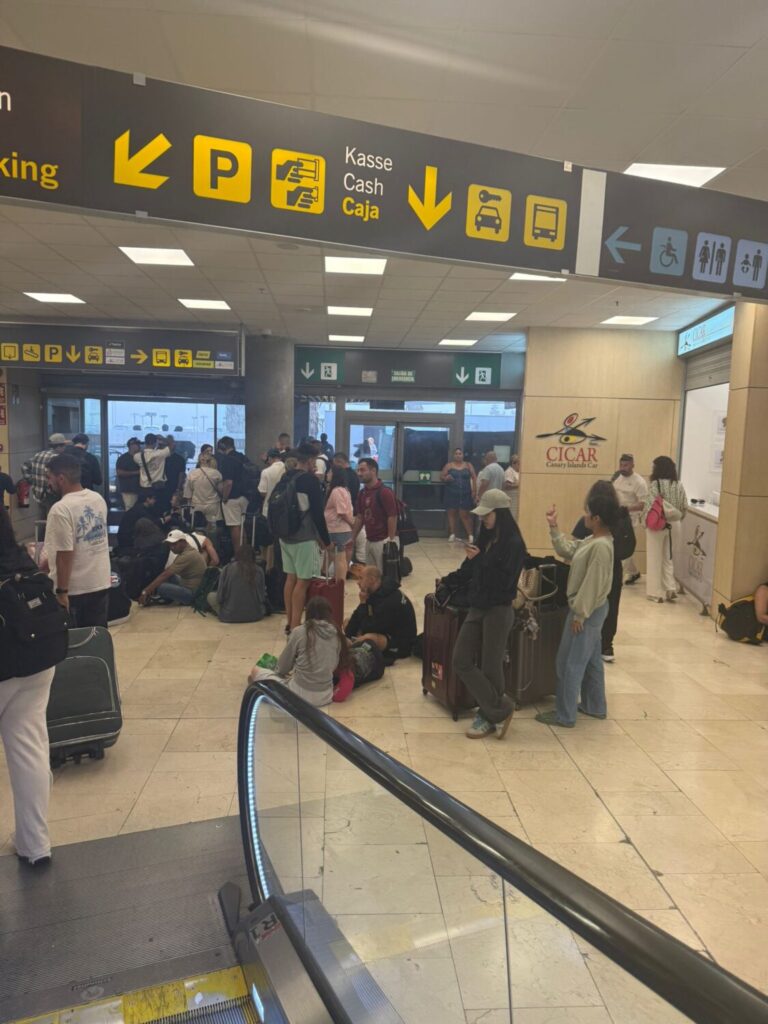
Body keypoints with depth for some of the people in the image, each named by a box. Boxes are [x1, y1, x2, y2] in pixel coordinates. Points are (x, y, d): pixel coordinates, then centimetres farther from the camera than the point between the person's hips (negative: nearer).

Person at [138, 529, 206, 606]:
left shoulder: (188, 555, -22)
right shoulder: (187, 551, 10)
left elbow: (165, 575, -22)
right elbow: (167, 572, 10)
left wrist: (145, 591, -19)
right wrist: (150, 588, 2)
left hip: (193, 594, -10)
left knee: (161, 587, -24)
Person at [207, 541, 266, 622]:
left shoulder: (227, 569, -8)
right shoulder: (259, 570, -6)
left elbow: (220, 597, -6)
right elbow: (262, 597, -2)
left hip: (230, 616, -2)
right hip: (255, 615, 3)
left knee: (211, 596, 20)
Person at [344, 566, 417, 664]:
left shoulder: (389, 601, -30)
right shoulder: (377, 593, -1)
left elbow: (368, 629, -26)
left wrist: (363, 603, -19)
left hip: (401, 646, -9)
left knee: (369, 639, -39)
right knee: (349, 621, 8)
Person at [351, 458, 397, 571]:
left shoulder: (384, 492, -14)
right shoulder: (362, 493, 9)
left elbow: (392, 517, -15)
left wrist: (390, 542, -17)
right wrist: (353, 538, 11)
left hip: (383, 541, -8)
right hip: (369, 541, 8)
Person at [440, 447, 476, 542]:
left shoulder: (468, 465, 7)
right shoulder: (449, 465, 6)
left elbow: (474, 478, 3)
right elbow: (441, 477, 6)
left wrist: (474, 491, -6)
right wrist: (446, 478, -17)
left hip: (465, 494, -1)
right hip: (451, 493, 1)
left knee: (465, 514, -4)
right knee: (452, 513, 4)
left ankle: (470, 535, 1)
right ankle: (452, 534, 12)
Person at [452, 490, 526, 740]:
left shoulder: (513, 544, -14)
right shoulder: (485, 538, 7)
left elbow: (502, 581, -20)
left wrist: (478, 559, -20)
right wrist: (470, 560, -7)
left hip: (498, 611, -8)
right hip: (477, 608, 8)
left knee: (490, 667, 2)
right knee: (461, 661, 6)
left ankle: (494, 714, 23)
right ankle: (496, 711, 19)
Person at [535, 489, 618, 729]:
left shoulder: (601, 546, -27)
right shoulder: (594, 540, 4)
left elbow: (592, 584, -26)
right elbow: (568, 550, 14)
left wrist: (579, 614, -21)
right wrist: (553, 527, 7)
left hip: (587, 612, -10)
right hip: (592, 610, 10)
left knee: (569, 663, 0)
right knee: (591, 660, 21)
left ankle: (565, 715, 11)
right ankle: (595, 707, 35)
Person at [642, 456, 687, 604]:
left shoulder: (656, 484, -15)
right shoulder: (679, 485, 3)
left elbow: (649, 507, -17)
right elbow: (685, 507, 6)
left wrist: (643, 518, 0)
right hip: (672, 525, 5)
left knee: (654, 559, 6)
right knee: (667, 558, 18)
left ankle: (656, 592, 10)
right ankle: (671, 589, 12)